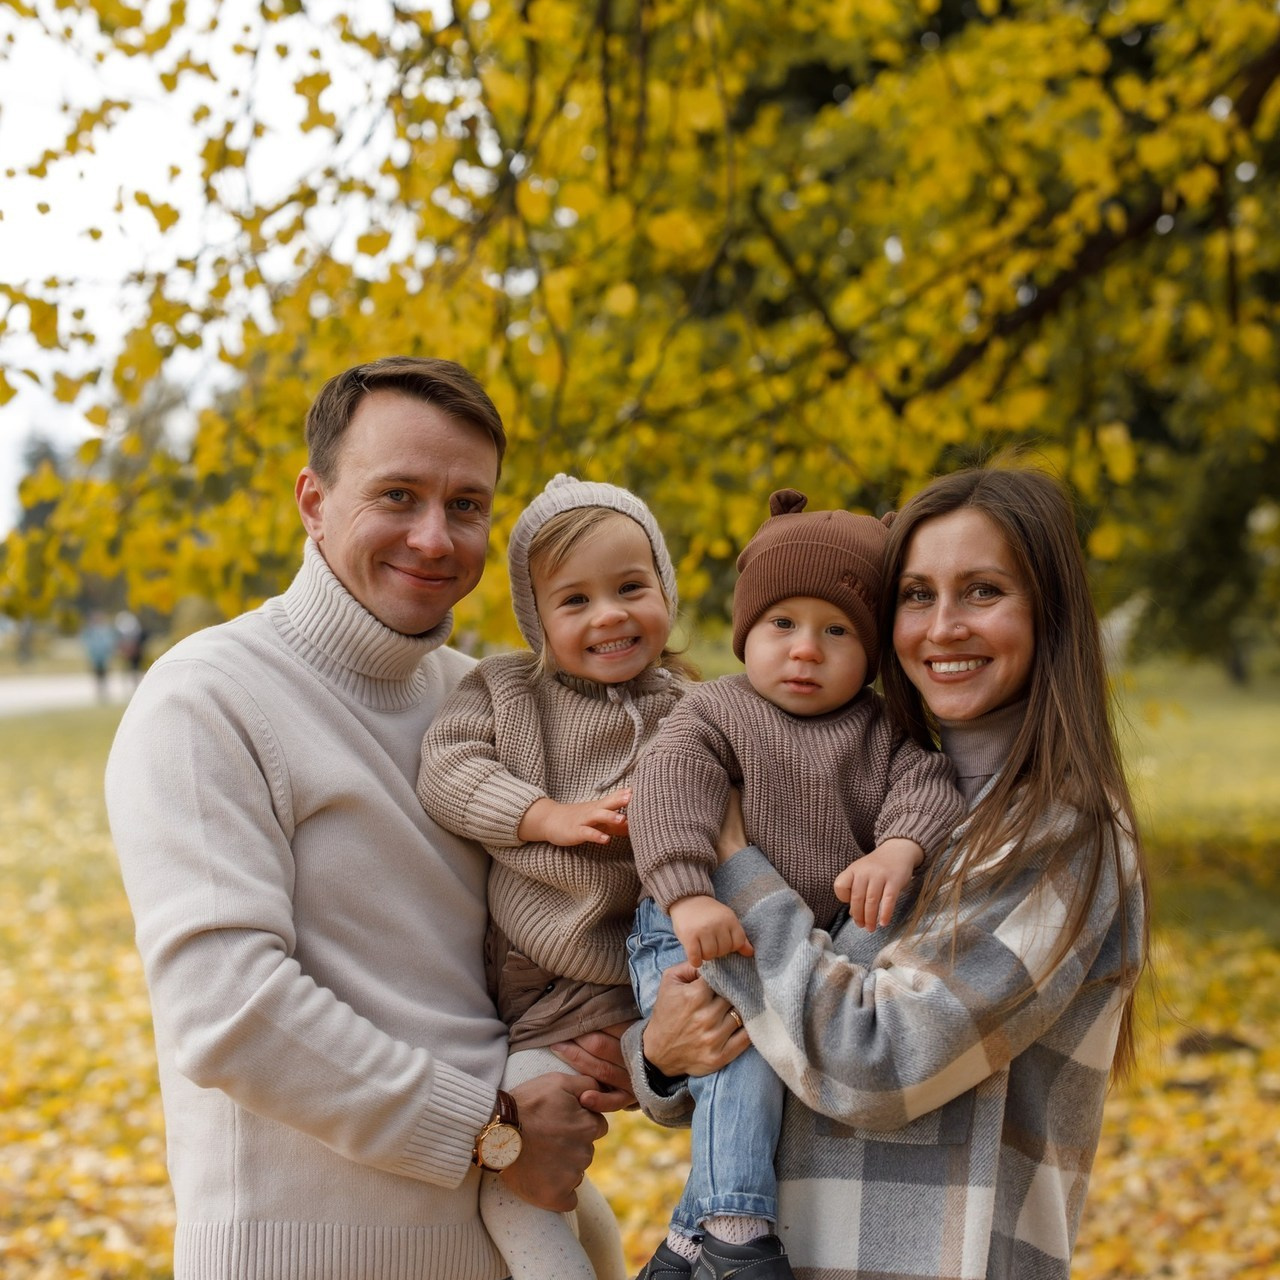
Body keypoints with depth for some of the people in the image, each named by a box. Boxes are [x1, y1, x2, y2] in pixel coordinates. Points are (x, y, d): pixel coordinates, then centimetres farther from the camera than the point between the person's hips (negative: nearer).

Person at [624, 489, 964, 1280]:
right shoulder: (716, 714, -3)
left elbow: (926, 780, -8)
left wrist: (901, 845, -31)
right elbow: (668, 793, -17)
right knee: (745, 1064, -25)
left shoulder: (884, 728, 8)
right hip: (701, 944, -4)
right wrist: (690, 896, -33)